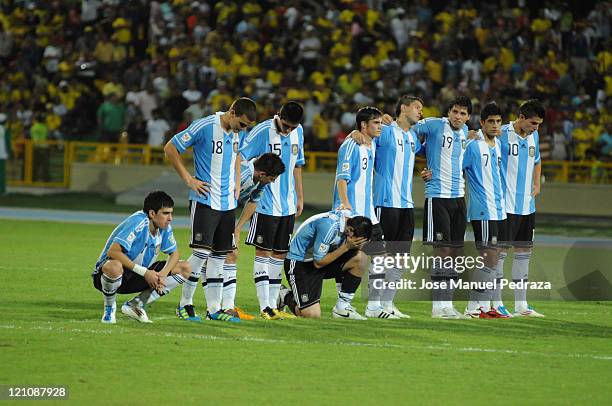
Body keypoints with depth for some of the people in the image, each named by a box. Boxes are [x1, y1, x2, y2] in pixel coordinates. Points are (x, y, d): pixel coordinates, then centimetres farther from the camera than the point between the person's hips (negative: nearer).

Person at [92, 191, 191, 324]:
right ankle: (109, 310, -11)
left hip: (137, 278, 8)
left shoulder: (165, 227, -2)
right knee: (114, 267, -45)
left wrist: (163, 274, -15)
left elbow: (174, 253, 8)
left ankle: (135, 305, 1)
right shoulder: (137, 223, -26)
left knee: (185, 269, -1)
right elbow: (113, 252, -35)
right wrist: (145, 272, -32)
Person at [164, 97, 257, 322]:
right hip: (204, 201, -7)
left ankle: (213, 308, 13)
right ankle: (185, 304, 0)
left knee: (220, 255, 7)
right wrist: (189, 180, -11)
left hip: (227, 202, 7)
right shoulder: (204, 126, -14)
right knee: (202, 252, -12)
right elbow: (170, 148, -8)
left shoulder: (239, 132, 6)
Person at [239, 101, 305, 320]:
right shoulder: (262, 131, -12)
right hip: (265, 203, -6)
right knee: (263, 252, -6)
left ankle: (273, 305, 13)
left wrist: (299, 197, 20)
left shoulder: (298, 132, 8)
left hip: (287, 206, 6)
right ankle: (264, 307, -9)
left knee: (280, 255, 8)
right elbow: (239, 158, -11)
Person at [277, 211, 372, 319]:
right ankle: (285, 296, 12)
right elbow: (318, 263, -24)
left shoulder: (350, 218, -7)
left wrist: (356, 247, -21)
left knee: (361, 258, -12)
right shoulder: (329, 226, -31)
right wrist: (346, 247, -26)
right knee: (313, 315, -18)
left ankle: (342, 307, -2)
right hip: (299, 264, -8)